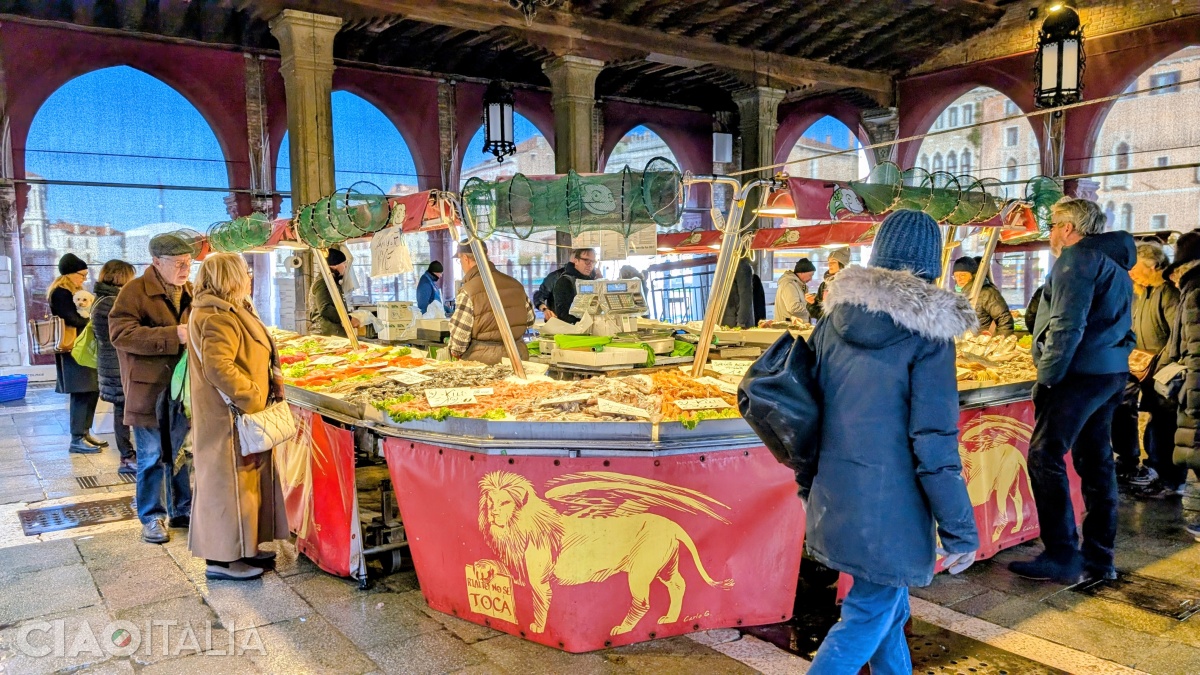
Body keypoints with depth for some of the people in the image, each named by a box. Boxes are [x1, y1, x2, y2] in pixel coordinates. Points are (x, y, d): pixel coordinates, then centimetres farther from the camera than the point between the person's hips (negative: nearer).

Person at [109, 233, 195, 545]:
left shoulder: (189, 292, 10)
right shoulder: (135, 291, -10)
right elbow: (120, 332, -21)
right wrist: (174, 335, -28)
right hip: (149, 390, -6)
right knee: (152, 457, 3)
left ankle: (181, 510, 27)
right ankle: (151, 517, 18)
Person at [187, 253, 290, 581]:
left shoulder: (229, 312, 15)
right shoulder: (218, 318, -20)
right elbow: (218, 367, -31)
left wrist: (272, 377, 11)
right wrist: (252, 396, -25)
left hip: (242, 413, 11)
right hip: (229, 417, -11)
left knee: (246, 478, 17)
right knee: (228, 480, -2)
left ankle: (243, 548, 29)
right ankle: (221, 559, 9)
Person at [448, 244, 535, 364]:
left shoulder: (468, 292, -14)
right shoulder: (515, 284, 3)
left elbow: (459, 333, -13)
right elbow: (530, 319, 12)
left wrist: (455, 351, 7)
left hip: (483, 359, -5)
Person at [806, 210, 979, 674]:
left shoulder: (835, 316, 3)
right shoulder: (927, 331, -14)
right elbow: (935, 444, -16)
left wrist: (810, 487, 20)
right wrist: (960, 530, -7)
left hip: (834, 496, 6)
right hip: (890, 505, -6)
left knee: (888, 605, 23)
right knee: (867, 618, 6)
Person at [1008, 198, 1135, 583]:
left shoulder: (1078, 257, -9)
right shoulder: (1114, 260, 21)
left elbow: (1067, 325, -19)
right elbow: (1115, 323, 22)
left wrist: (1047, 376, -13)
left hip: (1081, 373, -10)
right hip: (1112, 372, 10)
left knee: (1045, 457, -8)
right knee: (1095, 461, 12)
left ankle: (1062, 557, -5)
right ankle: (1099, 559, 19)